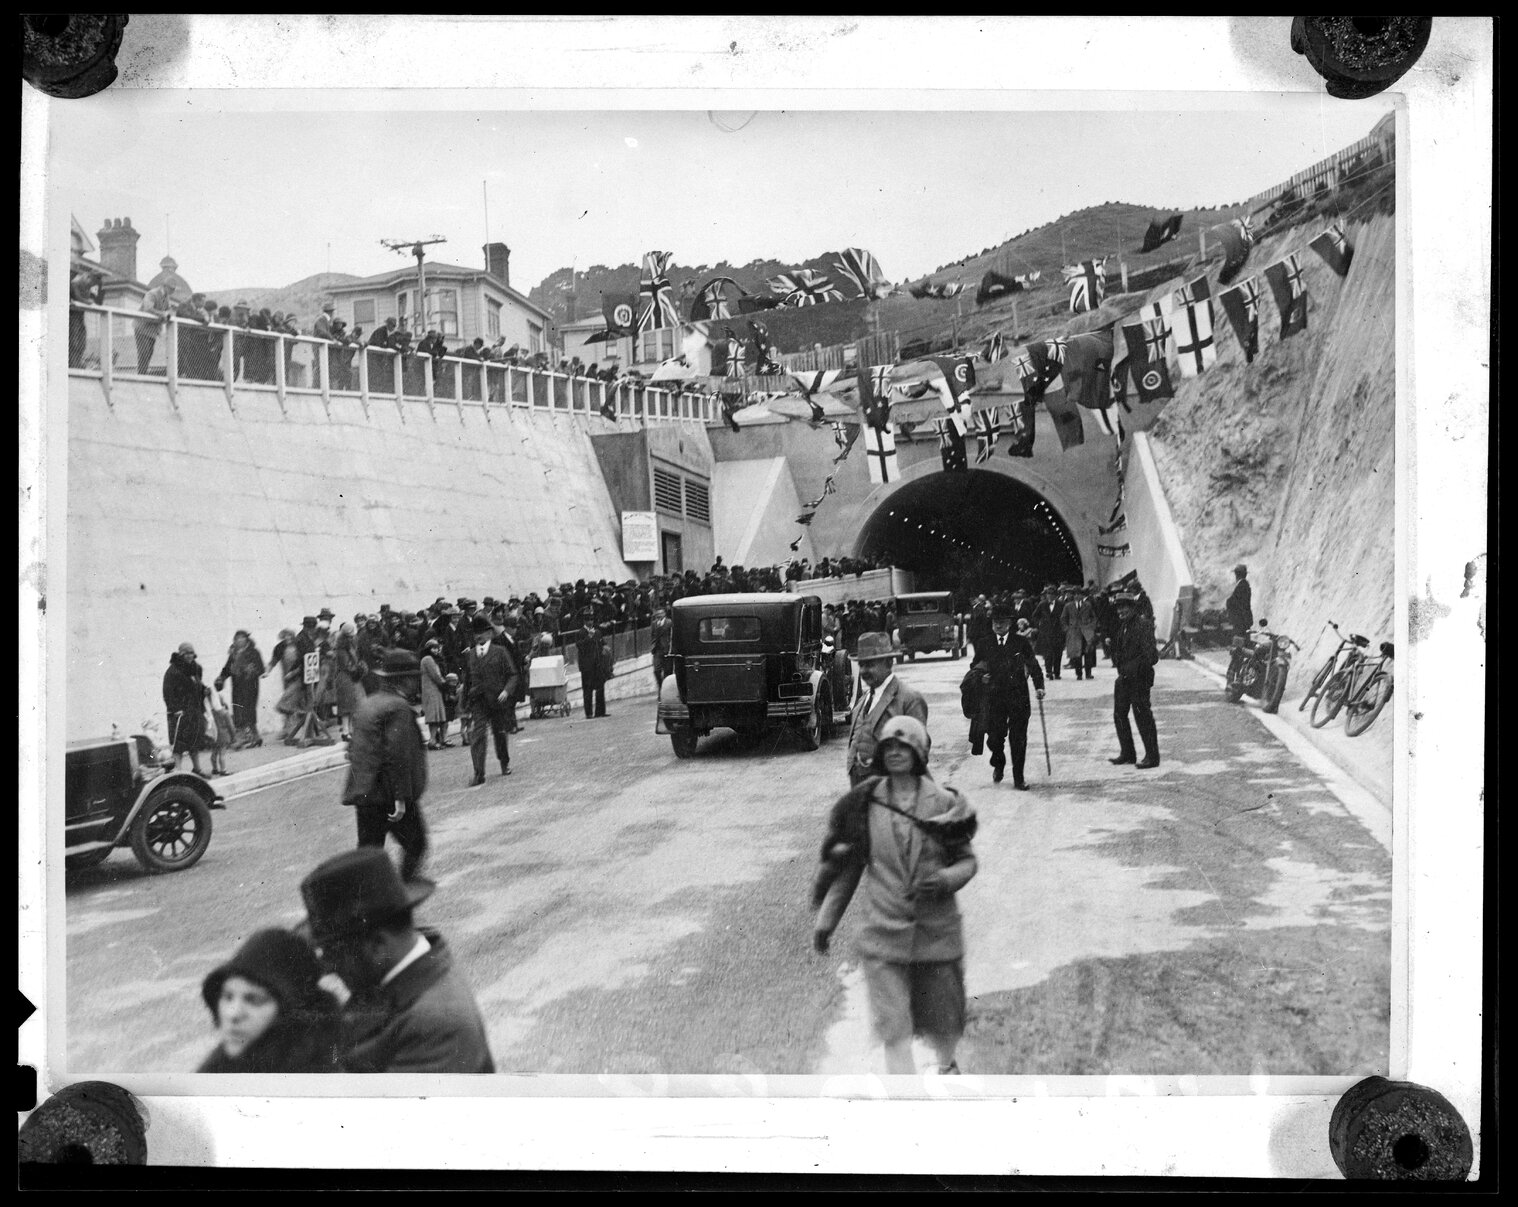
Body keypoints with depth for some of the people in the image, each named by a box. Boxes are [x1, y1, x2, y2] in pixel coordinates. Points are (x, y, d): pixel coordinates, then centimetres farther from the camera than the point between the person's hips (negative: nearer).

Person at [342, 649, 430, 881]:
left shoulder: (366, 704, 13)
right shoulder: (399, 708, -14)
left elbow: (354, 748, 18)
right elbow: (397, 754, -22)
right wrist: (401, 797, -21)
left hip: (362, 793, 8)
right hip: (390, 796, -8)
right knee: (415, 845, 8)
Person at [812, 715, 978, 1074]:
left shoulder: (943, 802, -4)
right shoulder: (865, 802, -1)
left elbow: (967, 860, 4)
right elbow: (848, 867, 7)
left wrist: (945, 879, -17)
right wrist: (825, 920, 5)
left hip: (937, 932, 0)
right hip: (883, 936, 0)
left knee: (943, 1021, 15)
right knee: (893, 1030, -5)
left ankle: (946, 1066, 47)